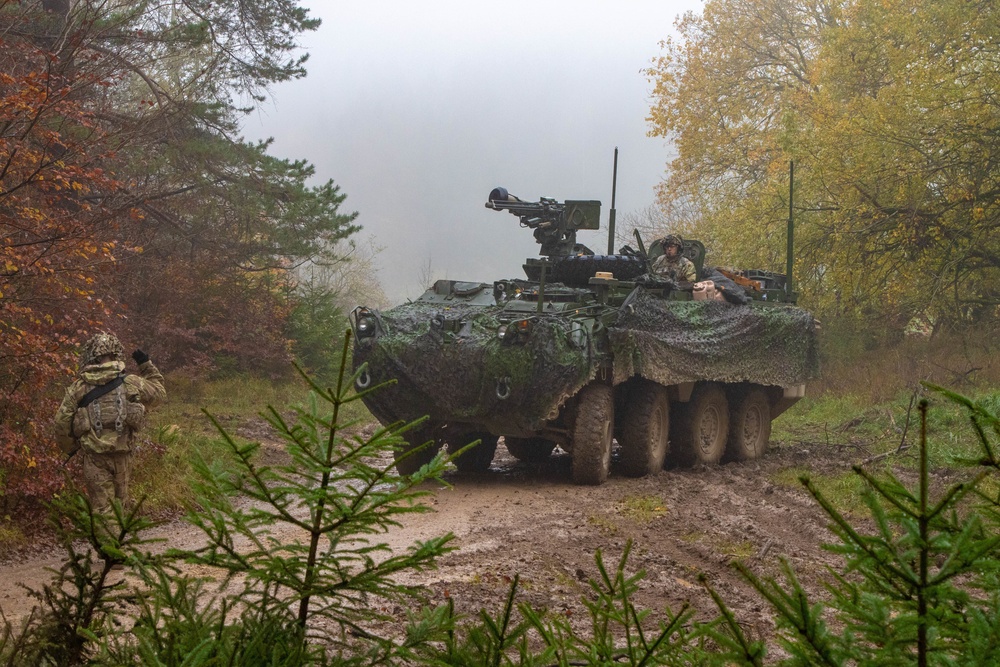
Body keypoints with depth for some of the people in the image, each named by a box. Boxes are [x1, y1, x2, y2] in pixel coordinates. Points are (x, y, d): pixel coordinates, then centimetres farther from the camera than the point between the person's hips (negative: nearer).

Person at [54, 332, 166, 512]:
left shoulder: (78, 387, -2)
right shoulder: (130, 383, -2)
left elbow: (62, 422, 0)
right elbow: (158, 391, 16)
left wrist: (69, 448, 16)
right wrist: (146, 364, 23)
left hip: (94, 457, -1)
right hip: (122, 455, 1)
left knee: (102, 506, 2)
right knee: (120, 503, 17)